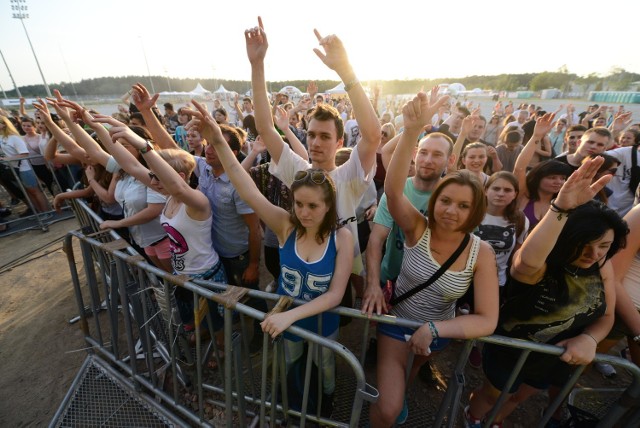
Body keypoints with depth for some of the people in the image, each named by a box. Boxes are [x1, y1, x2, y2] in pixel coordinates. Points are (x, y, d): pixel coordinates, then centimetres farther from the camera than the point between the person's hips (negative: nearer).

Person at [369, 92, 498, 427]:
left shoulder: (481, 253, -20)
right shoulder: (417, 228, -23)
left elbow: (487, 321, -20)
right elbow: (392, 190, -42)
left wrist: (434, 329, -31)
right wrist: (412, 130, -52)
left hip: (439, 332, 2)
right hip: (397, 320, -2)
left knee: (404, 382, 32)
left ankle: (397, 390, 67)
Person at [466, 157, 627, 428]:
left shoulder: (602, 267, -11)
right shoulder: (540, 263, -31)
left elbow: (606, 316, -1)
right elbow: (527, 259, -58)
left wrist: (589, 339, -22)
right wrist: (562, 207, -66)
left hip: (557, 357, 6)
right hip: (510, 349, -5)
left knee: (517, 397, 31)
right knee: (492, 394, 22)